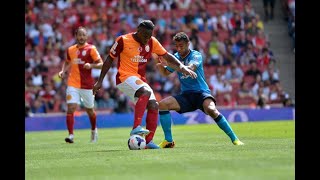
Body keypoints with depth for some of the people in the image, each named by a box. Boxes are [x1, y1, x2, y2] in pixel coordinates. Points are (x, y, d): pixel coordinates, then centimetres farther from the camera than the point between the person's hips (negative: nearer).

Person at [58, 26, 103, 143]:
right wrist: (63, 71, 6)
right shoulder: (70, 50, 8)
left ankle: (94, 130, 39)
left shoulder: (91, 49, -4)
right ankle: (71, 135, -15)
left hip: (87, 85, -2)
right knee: (70, 108, -15)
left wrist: (91, 65, -25)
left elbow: (101, 64, -7)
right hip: (73, 84, 2)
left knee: (89, 110, 13)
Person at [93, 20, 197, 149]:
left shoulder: (152, 42, 5)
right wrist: (100, 81, 1)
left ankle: (148, 141, -4)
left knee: (154, 106, -10)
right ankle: (136, 128, -38)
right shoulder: (123, 40, -8)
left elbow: (167, 56, 9)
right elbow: (109, 59, 0)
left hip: (140, 80, 6)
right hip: (125, 77, -6)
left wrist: (183, 68, -6)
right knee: (146, 92, -32)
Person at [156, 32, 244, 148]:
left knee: (211, 110, -35)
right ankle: (169, 141, -9)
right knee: (162, 104, -17)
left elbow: (190, 68, -27)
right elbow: (166, 73, 20)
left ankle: (234, 139, -24)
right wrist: (160, 65, -4)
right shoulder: (176, 57, 10)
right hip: (185, 95, 5)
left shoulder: (196, 55, -7)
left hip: (201, 92, -5)